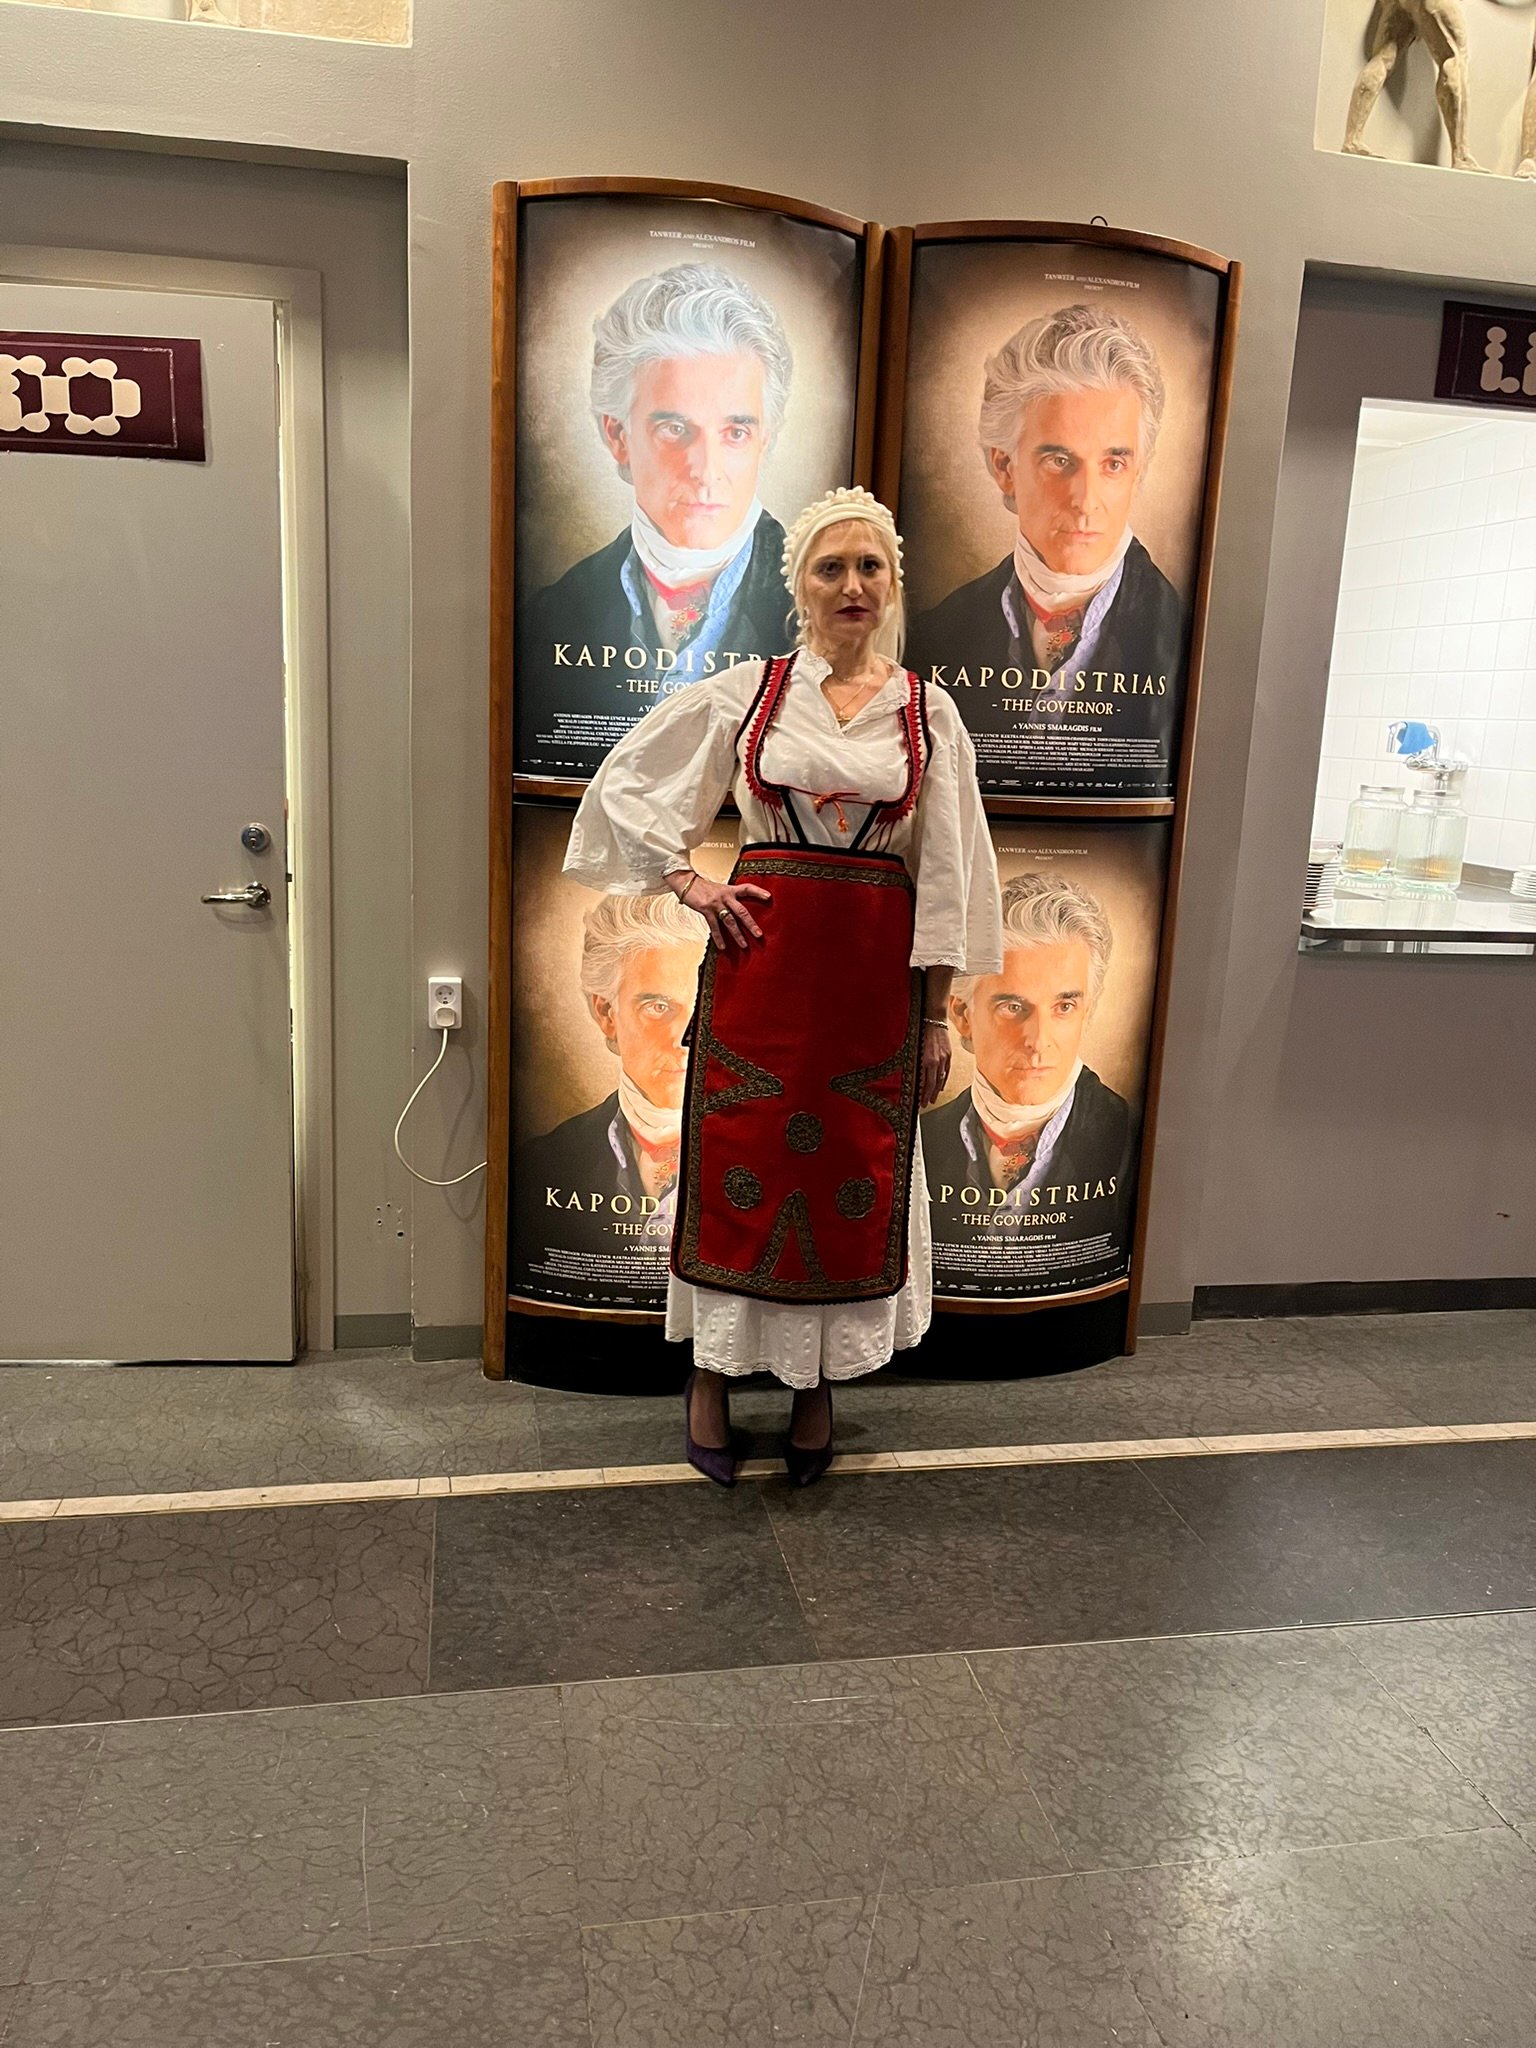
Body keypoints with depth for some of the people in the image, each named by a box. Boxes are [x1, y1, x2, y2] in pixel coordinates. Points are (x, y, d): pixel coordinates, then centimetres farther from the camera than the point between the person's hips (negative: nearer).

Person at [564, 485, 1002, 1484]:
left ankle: (818, 1385, 26)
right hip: (762, 954, -1)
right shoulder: (746, 691, 2)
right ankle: (712, 1375, 24)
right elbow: (626, 782, 10)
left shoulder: (928, 712, 4)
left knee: (855, 1174, 8)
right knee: (739, 1163, 5)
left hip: (876, 969, 1)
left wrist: (937, 1013, 2)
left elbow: (945, 872, 4)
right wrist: (689, 881, 0)